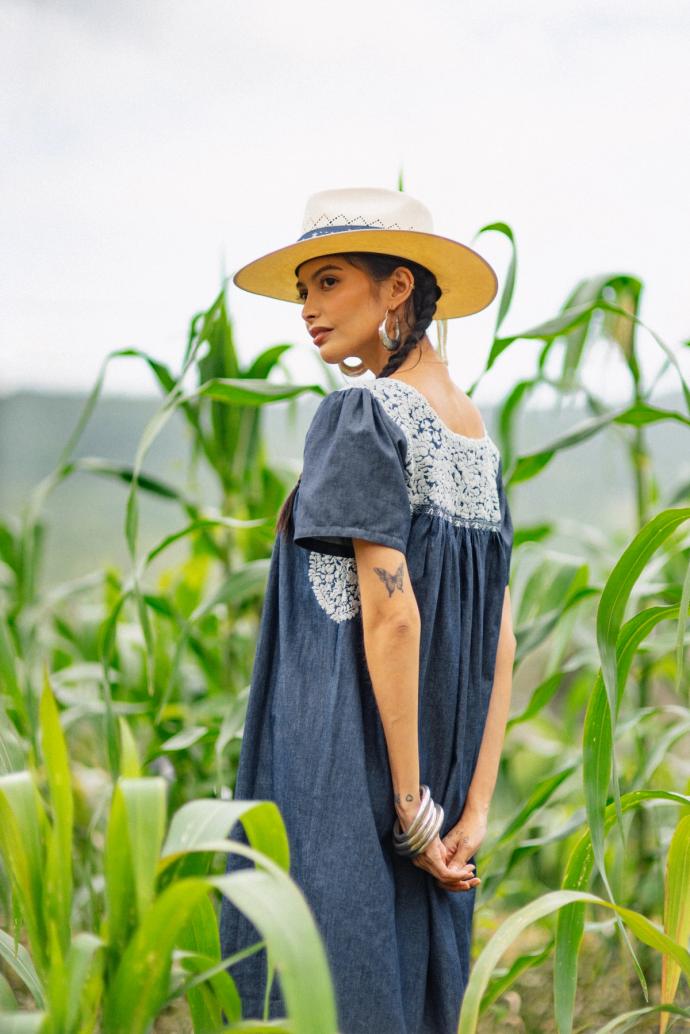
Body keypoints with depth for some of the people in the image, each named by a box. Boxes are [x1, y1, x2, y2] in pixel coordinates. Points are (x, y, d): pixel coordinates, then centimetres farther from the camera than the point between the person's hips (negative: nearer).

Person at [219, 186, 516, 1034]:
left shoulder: (361, 416, -11)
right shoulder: (476, 435, 12)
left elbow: (391, 614, -19)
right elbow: (502, 647, 9)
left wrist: (411, 800, -16)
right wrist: (474, 810, 6)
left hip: (341, 768, -8)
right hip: (429, 766, 8)